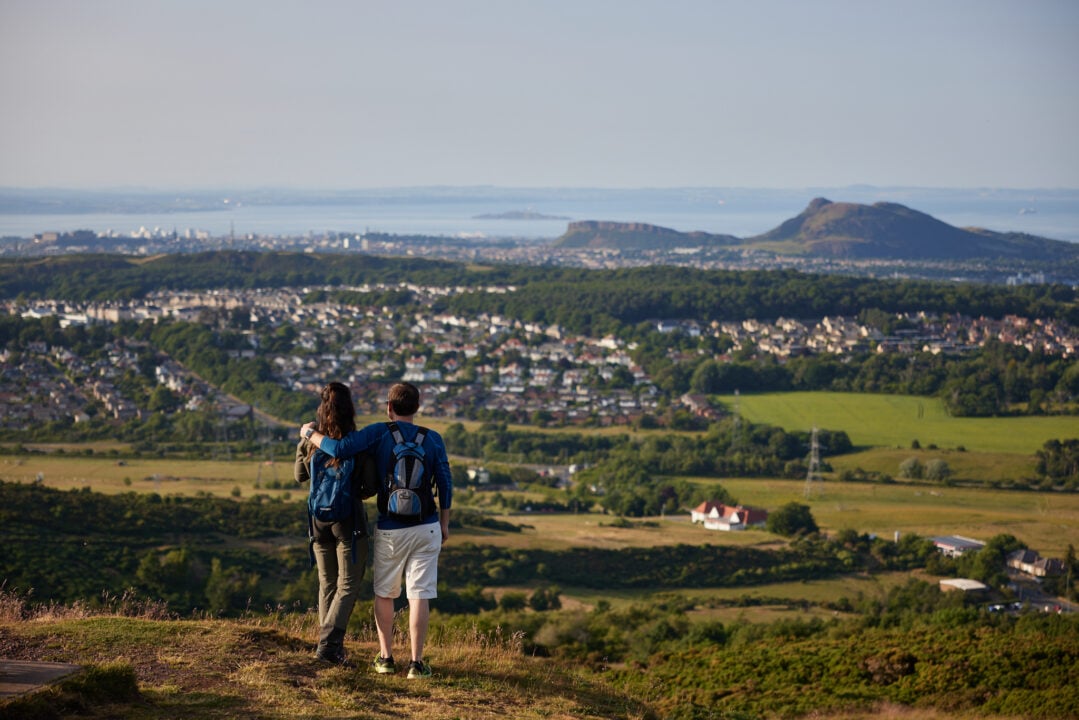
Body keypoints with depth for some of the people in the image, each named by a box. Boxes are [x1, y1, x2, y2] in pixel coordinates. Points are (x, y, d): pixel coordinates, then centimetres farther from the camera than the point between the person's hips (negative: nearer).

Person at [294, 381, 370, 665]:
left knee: (327, 584, 16)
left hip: (319, 519, 4)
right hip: (350, 521, -4)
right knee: (348, 585, 3)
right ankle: (328, 642, -11)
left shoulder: (309, 442, -5)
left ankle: (332, 645, 19)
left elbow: (300, 476, 10)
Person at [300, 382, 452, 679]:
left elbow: (340, 448, -20)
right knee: (419, 595, 2)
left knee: (384, 593, 16)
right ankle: (416, 663, -2)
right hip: (426, 528, 1)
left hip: (389, 530, -1)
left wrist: (310, 434, -3)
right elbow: (445, 485, 2)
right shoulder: (433, 439, 0)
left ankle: (386, 658, 18)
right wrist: (444, 524, 13)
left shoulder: (379, 432, -8)